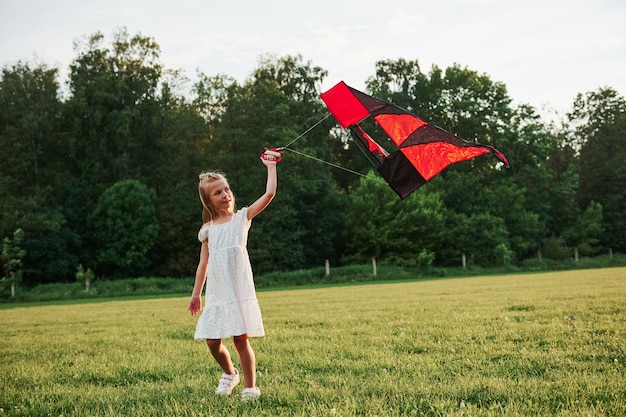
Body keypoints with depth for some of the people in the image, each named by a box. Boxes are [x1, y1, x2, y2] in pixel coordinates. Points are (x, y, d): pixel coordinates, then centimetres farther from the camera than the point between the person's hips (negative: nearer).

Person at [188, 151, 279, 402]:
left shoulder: (242, 217, 5)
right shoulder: (208, 229, 10)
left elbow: (269, 194, -4)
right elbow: (204, 263, 14)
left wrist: (270, 167, -2)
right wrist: (196, 294, 13)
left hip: (240, 290, -3)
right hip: (216, 294, 3)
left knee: (241, 339, -6)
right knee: (212, 341, 2)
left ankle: (250, 386, 5)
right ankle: (229, 374, 30)